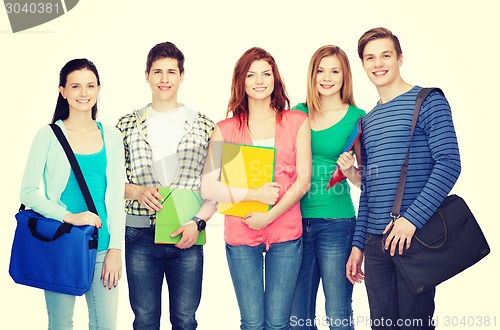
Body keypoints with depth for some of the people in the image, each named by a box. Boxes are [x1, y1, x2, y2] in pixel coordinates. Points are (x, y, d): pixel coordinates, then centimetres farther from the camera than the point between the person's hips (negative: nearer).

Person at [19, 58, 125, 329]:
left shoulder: (111, 136, 7)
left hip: (102, 247, 2)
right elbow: (27, 192, -4)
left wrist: (115, 248, 0)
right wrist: (69, 216, -16)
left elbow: (116, 195, 6)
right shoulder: (49, 135, -1)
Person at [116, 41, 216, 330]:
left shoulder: (204, 126, 4)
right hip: (140, 236, 1)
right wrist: (137, 191, -10)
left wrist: (198, 222, -8)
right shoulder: (127, 125, 6)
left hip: (187, 236, 0)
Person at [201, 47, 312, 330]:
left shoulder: (297, 121, 5)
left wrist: (269, 216, -10)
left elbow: (304, 180, 0)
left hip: (286, 234, 0)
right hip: (241, 235, 0)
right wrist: (255, 195, -14)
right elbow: (207, 187, -4)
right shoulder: (226, 129, 4)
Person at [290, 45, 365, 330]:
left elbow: (364, 178, 1)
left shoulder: (357, 117, -1)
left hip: (336, 223, -3)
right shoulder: (298, 113, 8)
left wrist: (350, 170, -18)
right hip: (297, 219, 3)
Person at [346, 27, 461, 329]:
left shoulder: (428, 102, -2)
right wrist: (358, 244, 13)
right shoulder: (368, 120, 16)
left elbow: (449, 164, -12)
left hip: (416, 236, -6)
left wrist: (412, 218, -21)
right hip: (375, 242, 6)